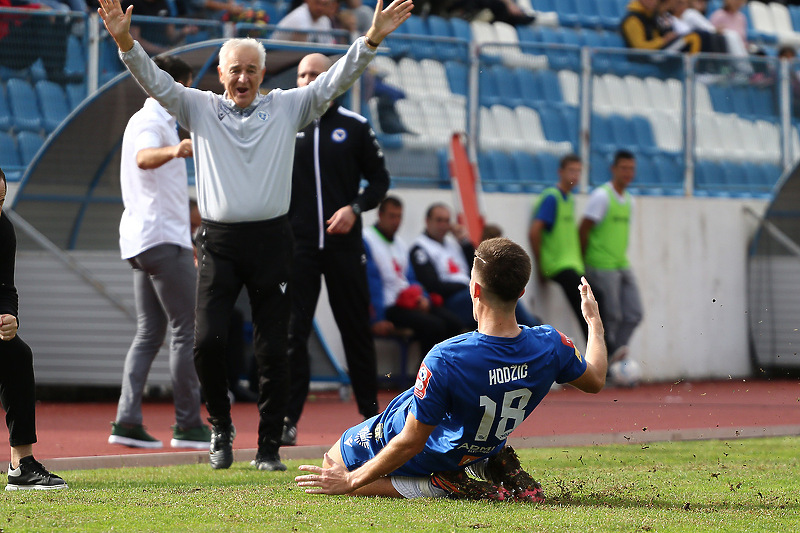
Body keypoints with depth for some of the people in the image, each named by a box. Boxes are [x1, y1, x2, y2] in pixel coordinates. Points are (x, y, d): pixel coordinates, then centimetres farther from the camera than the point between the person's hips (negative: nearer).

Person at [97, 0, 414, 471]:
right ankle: (221, 426, 13)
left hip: (271, 241, 0)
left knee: (273, 349, -1)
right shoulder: (200, 109, 9)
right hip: (219, 242, 0)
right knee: (208, 340, -11)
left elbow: (334, 81, 2)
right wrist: (125, 42, -18)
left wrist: (371, 40, -12)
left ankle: (270, 448, 8)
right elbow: (156, 82, -1)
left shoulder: (287, 107, 9)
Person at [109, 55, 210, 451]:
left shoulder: (145, 120, 21)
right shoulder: (153, 120, -10)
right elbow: (143, 157, -32)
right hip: (164, 239, -10)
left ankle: (127, 421, -1)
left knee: (149, 333, 7)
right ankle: (188, 425, -4)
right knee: (185, 332, -6)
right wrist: (173, 151, -55)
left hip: (143, 240, 10)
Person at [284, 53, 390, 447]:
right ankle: (287, 420, -5)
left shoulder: (354, 127, 5)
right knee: (291, 331, -7)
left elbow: (379, 179, 9)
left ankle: (370, 411, 20)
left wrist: (355, 208, -9)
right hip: (296, 244, 0)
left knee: (357, 329, 7)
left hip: (343, 244, 0)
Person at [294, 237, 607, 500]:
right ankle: (503, 468, 10)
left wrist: (351, 481, -17)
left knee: (332, 468, 20)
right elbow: (595, 381, -4)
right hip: (483, 448, 5)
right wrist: (594, 320, 13)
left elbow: (411, 443, -31)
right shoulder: (550, 346, -27)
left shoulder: (444, 361, -40)